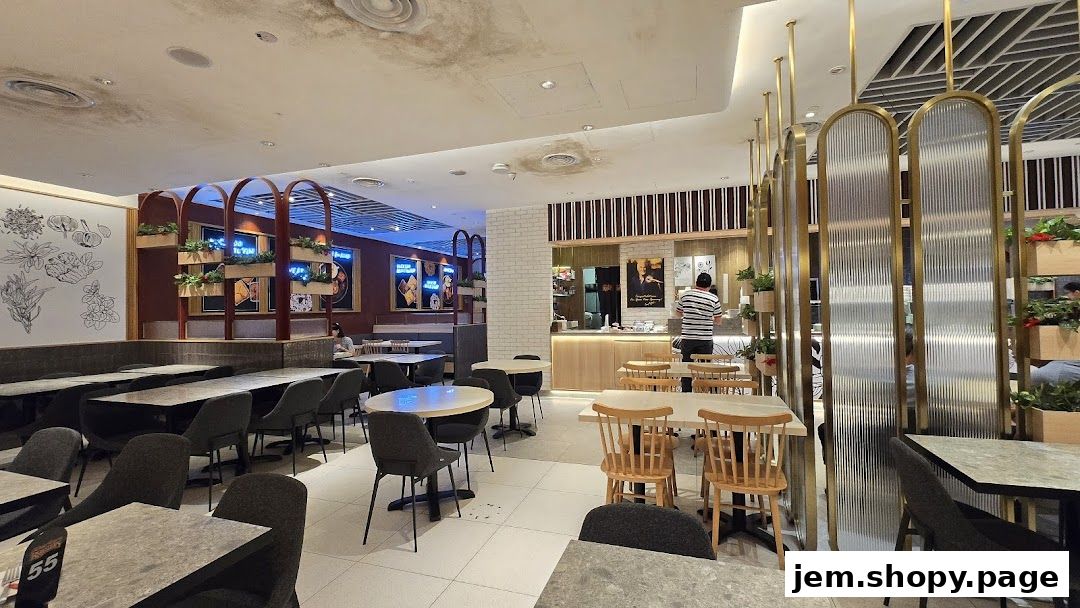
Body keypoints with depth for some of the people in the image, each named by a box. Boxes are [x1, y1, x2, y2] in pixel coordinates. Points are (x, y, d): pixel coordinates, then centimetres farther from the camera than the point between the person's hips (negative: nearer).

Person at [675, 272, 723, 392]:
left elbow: (678, 314, 12)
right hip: (706, 340, -1)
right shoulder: (714, 299, -4)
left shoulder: (685, 295, -1)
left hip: (687, 338, 1)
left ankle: (686, 394, 15)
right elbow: (717, 319, 5)